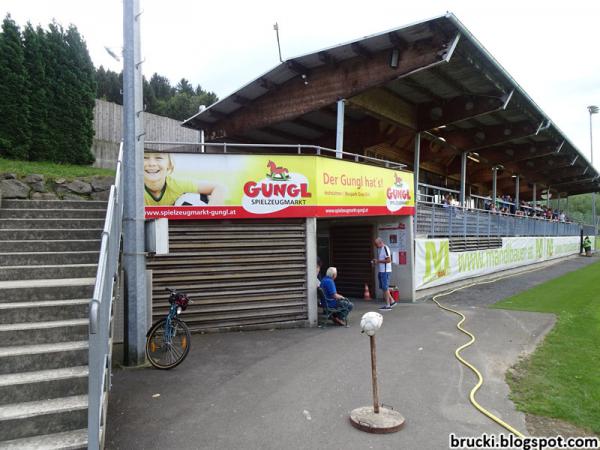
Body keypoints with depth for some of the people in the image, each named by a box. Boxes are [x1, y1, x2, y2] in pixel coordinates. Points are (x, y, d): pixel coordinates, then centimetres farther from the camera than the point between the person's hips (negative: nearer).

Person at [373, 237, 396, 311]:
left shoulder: (385, 249, -15)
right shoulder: (378, 249, 14)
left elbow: (388, 260, -21)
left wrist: (378, 261, -16)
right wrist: (375, 261, 5)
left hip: (385, 271, -9)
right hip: (380, 271, 9)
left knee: (385, 288, -4)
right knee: (383, 288, 12)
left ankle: (388, 305, 3)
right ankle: (392, 301, 21)